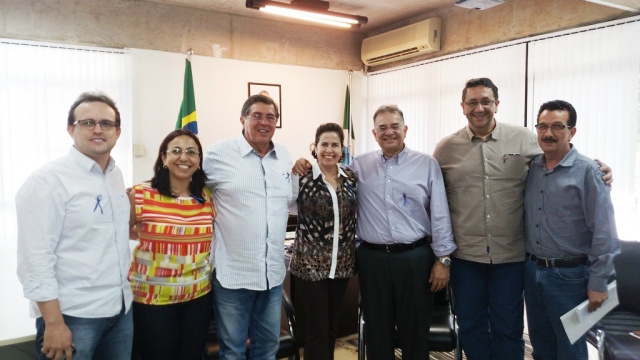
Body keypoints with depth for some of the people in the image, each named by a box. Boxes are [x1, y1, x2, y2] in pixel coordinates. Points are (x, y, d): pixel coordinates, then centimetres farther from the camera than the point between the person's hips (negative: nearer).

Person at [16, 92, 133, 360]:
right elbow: (35, 260, -17)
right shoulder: (48, 180, -13)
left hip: (121, 309, 7)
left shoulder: (116, 175, 8)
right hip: (73, 316, -6)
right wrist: (53, 323, -19)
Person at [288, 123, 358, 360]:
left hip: (342, 264, 4)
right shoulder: (301, 177, -9)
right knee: (317, 329, 1)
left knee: (331, 325, 18)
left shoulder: (352, 178, 4)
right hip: (309, 264, -4)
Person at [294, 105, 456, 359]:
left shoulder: (427, 164, 2)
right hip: (372, 258, 2)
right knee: (377, 330, 14)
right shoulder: (360, 166, 7)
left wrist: (443, 259, -1)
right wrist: (305, 167, -3)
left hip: (415, 257, -1)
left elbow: (440, 216, 1)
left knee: (415, 330, 11)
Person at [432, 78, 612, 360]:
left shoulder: (524, 139, -1)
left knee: (508, 328, 13)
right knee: (470, 326, 15)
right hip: (465, 255, 1)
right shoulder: (446, 149, 1)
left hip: (511, 254, 0)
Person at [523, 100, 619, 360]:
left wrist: (598, 283, -14)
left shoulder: (587, 171, -12)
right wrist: (529, 263, 7)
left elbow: (603, 232, -13)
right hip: (532, 271, 5)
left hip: (569, 276, -5)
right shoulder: (531, 168, 4)